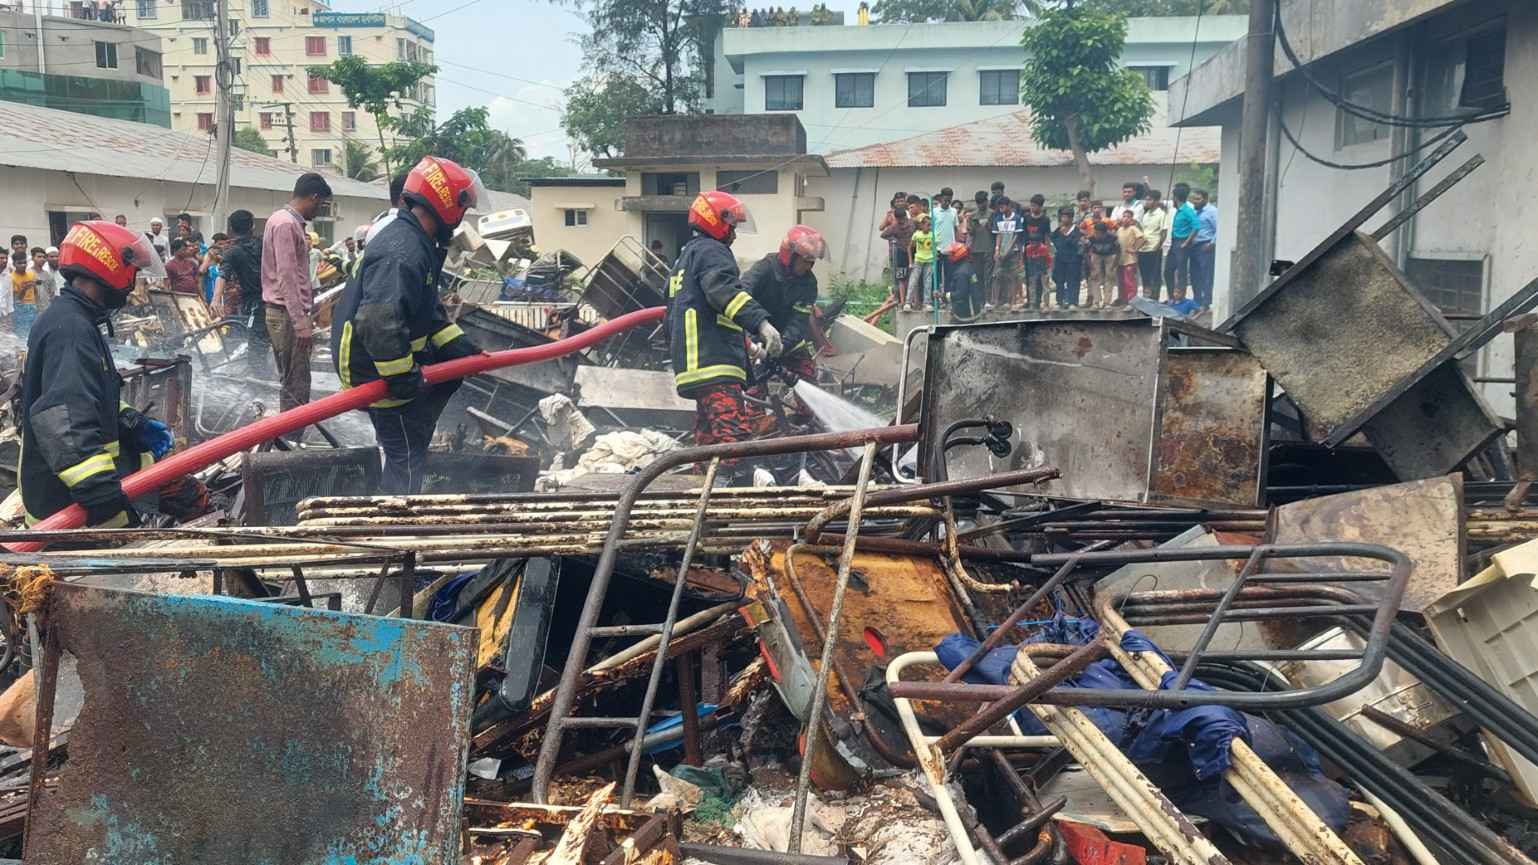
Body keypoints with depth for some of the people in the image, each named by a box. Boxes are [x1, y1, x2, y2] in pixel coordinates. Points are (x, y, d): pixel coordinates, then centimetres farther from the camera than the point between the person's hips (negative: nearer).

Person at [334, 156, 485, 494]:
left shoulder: (419, 244, 8)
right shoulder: (402, 253, -27)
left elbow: (431, 312, 17)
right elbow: (379, 321, -36)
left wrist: (460, 345, 7)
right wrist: (403, 377, -28)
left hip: (394, 359, 10)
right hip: (378, 372, -10)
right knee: (406, 460, -1)